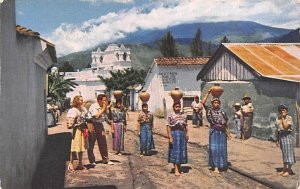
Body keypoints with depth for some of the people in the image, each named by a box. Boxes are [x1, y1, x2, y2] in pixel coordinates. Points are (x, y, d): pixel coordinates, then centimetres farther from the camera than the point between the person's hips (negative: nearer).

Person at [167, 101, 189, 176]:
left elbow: (186, 126, 14)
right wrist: (170, 137, -14)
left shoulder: (183, 115, 11)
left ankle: (179, 168, 22)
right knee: (175, 151, -4)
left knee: (182, 150, 9)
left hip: (182, 133, 5)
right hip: (174, 134, -5)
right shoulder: (170, 115, -5)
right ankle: (176, 170, -2)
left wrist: (187, 134, 6)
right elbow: (168, 127, -9)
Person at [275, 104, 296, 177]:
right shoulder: (278, 119, 9)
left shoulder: (289, 117, -7)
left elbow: (286, 126, -20)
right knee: (284, 152, 12)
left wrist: (283, 118, -14)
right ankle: (284, 168, 20)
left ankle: (289, 169, 1)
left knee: (288, 152, -4)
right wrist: (277, 140, 11)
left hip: (287, 136, -6)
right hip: (281, 136, 6)